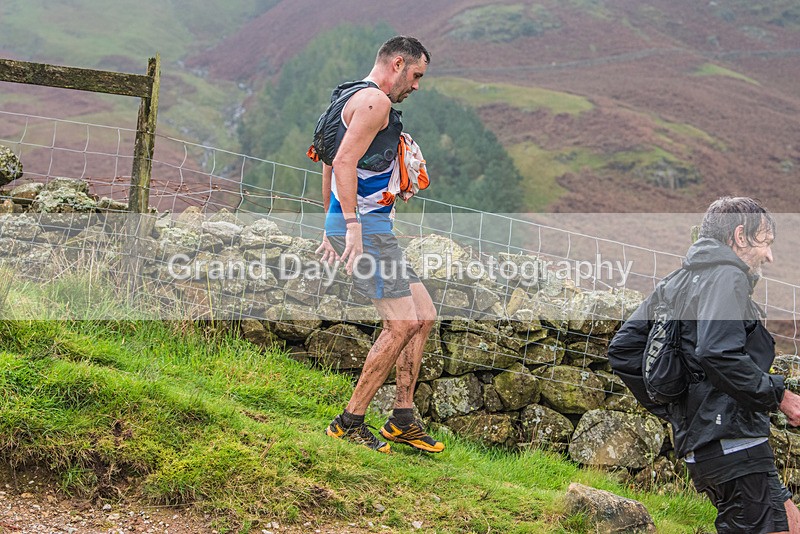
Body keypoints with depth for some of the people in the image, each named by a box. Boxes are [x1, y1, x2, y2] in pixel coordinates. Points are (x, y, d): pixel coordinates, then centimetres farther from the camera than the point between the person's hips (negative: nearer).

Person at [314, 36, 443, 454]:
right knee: (402, 324, -13)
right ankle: (349, 423, -4)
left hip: (367, 226, 11)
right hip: (364, 224, -11)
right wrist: (352, 225, -26)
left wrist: (331, 227, 27)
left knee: (424, 316, 11)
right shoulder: (375, 101, -10)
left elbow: (331, 164, 26)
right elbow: (344, 162, -22)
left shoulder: (360, 100, 23)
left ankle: (402, 421, 15)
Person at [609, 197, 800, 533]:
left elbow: (623, 349, 18)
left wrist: (669, 410, 17)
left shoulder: (678, 284, 20)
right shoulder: (727, 276, -8)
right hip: (730, 440, -10)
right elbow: (719, 354, -24)